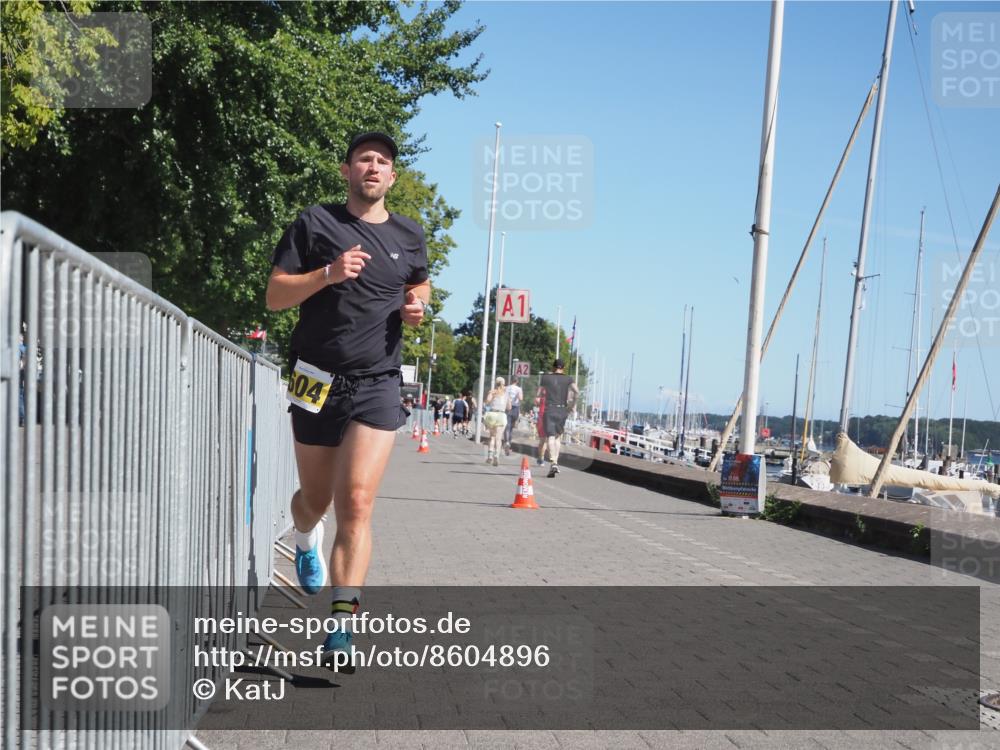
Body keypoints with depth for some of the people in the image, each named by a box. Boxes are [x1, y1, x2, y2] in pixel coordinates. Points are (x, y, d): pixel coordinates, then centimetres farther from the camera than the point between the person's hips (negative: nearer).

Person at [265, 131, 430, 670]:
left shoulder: (409, 236, 10)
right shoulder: (315, 223, 1)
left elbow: (419, 284, 29)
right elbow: (275, 295, -2)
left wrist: (416, 308, 6)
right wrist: (328, 274, -18)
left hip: (377, 384, 0)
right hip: (318, 379, 0)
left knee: (356, 503, -13)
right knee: (316, 499, 13)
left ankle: (341, 625, -12)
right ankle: (305, 540, 51)